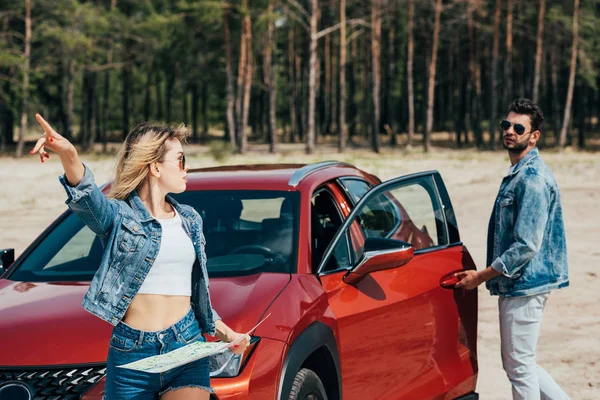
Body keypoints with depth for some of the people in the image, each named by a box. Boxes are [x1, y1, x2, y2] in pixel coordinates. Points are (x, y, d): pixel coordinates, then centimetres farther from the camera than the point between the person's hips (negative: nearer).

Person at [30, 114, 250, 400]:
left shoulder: (190, 220, 17)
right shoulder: (118, 216, -1)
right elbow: (87, 196, -25)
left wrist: (224, 332, 10)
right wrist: (68, 155, -46)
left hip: (187, 346, 3)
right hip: (131, 351, -3)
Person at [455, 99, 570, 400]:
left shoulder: (533, 178, -19)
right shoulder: (516, 174, 14)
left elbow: (526, 246, -23)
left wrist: (481, 277, -17)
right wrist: (490, 277, 18)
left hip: (525, 285, -10)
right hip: (516, 285, 10)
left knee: (519, 366, -2)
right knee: (517, 362, 16)